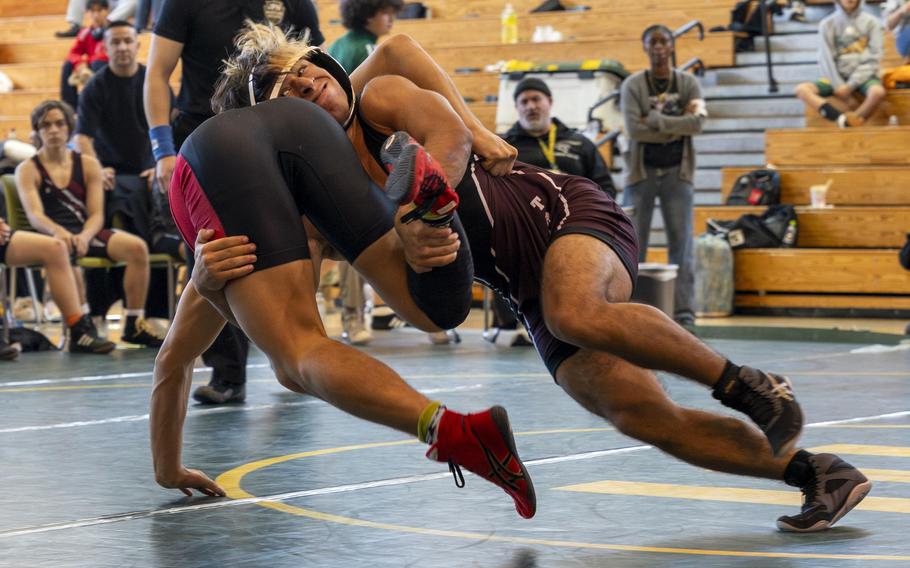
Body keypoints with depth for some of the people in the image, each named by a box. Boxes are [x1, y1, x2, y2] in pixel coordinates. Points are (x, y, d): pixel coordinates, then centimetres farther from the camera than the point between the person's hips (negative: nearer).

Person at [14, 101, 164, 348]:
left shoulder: (88, 165, 14)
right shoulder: (28, 170, 6)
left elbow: (97, 215, 5)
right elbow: (34, 215, -10)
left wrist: (84, 236, -19)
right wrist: (58, 231, -33)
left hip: (87, 233, 3)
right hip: (52, 236, -3)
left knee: (137, 247, -23)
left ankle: (134, 324, -14)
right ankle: (77, 326, -38)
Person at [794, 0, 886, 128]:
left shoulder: (871, 22, 3)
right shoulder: (827, 24, 5)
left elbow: (873, 59, -3)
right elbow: (826, 60, -1)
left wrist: (850, 86, -14)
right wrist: (839, 87, -14)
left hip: (863, 75, -2)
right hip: (838, 76, 2)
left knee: (878, 92, -37)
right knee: (801, 89, -24)